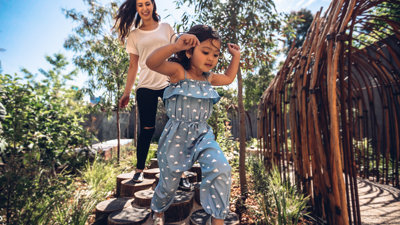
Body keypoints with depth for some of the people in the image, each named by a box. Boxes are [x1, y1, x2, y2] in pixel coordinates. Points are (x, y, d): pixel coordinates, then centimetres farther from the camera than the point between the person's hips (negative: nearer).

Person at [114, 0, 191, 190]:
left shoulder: (166, 28, 13)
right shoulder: (133, 35, 13)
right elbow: (133, 65, 13)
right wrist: (126, 93, 10)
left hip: (169, 83, 0)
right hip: (146, 87, 0)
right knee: (147, 129, 1)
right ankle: (139, 169, 20)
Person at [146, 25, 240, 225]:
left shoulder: (208, 78, 9)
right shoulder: (178, 71, -11)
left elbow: (228, 78, 28)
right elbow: (151, 63, -28)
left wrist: (236, 57, 22)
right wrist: (175, 46, -41)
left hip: (203, 135, 5)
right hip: (177, 136, -4)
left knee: (221, 169, -20)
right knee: (169, 182, 13)